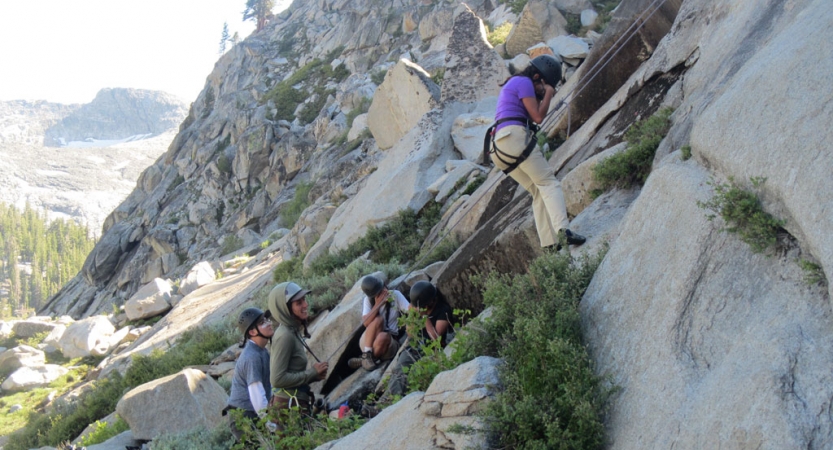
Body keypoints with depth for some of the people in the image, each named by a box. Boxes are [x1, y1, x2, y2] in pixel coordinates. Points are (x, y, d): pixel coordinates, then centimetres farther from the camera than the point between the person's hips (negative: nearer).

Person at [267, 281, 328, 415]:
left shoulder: (294, 332, 11)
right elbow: (277, 379, -21)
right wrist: (312, 372, -13)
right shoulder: (285, 336, -16)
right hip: (288, 406, -9)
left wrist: (315, 374, 4)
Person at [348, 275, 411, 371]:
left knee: (383, 337, -36)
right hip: (368, 342, 0)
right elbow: (365, 323, -19)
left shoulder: (395, 295, -5)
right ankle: (367, 355, -24)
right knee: (378, 319, -28)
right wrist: (378, 304, -24)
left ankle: (363, 360, -12)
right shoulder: (368, 300, -4)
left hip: (389, 343, 0)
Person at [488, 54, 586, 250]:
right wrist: (548, 95, 9)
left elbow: (533, 116, 29)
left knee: (539, 191, 8)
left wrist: (542, 98, 20)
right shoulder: (524, 82, 0)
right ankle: (562, 229, -30)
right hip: (515, 137, -9)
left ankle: (549, 243, -2)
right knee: (548, 183, -12)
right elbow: (538, 117, -4)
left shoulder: (513, 83, 30)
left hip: (499, 148, 9)